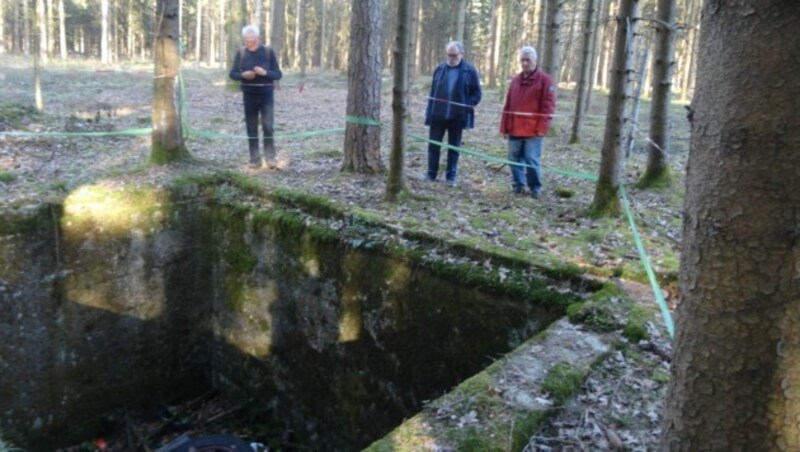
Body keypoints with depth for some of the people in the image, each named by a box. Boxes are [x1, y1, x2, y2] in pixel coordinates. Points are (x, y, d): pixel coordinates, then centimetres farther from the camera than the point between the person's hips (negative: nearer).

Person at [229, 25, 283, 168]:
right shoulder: (241, 53, 0)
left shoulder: (268, 52, -4)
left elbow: (278, 74, -5)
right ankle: (255, 159, 13)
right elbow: (233, 73, 3)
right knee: (251, 128, 5)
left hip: (266, 94, -2)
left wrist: (265, 72, -23)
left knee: (268, 126, -11)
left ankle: (270, 157, -2)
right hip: (249, 94, 2)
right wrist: (243, 75, -18)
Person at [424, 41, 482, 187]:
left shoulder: (469, 70, -3)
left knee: (454, 147, 8)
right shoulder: (440, 68, 6)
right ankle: (431, 174, 17)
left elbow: (476, 93, 0)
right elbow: (433, 91, 9)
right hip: (438, 114, 3)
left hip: (457, 115, -2)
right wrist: (429, 111, 3)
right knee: (433, 144, 6)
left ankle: (451, 177, 16)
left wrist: (467, 106, -14)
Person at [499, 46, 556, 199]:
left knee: (532, 160, -5)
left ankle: (535, 187, 9)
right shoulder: (516, 80, 15)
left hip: (533, 131, -5)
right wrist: (504, 126, 8)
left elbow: (548, 105, -7)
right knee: (514, 158, 7)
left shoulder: (545, 79, -2)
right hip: (514, 129, 5)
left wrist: (542, 128, -15)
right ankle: (518, 185, 19)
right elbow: (508, 105, 14)